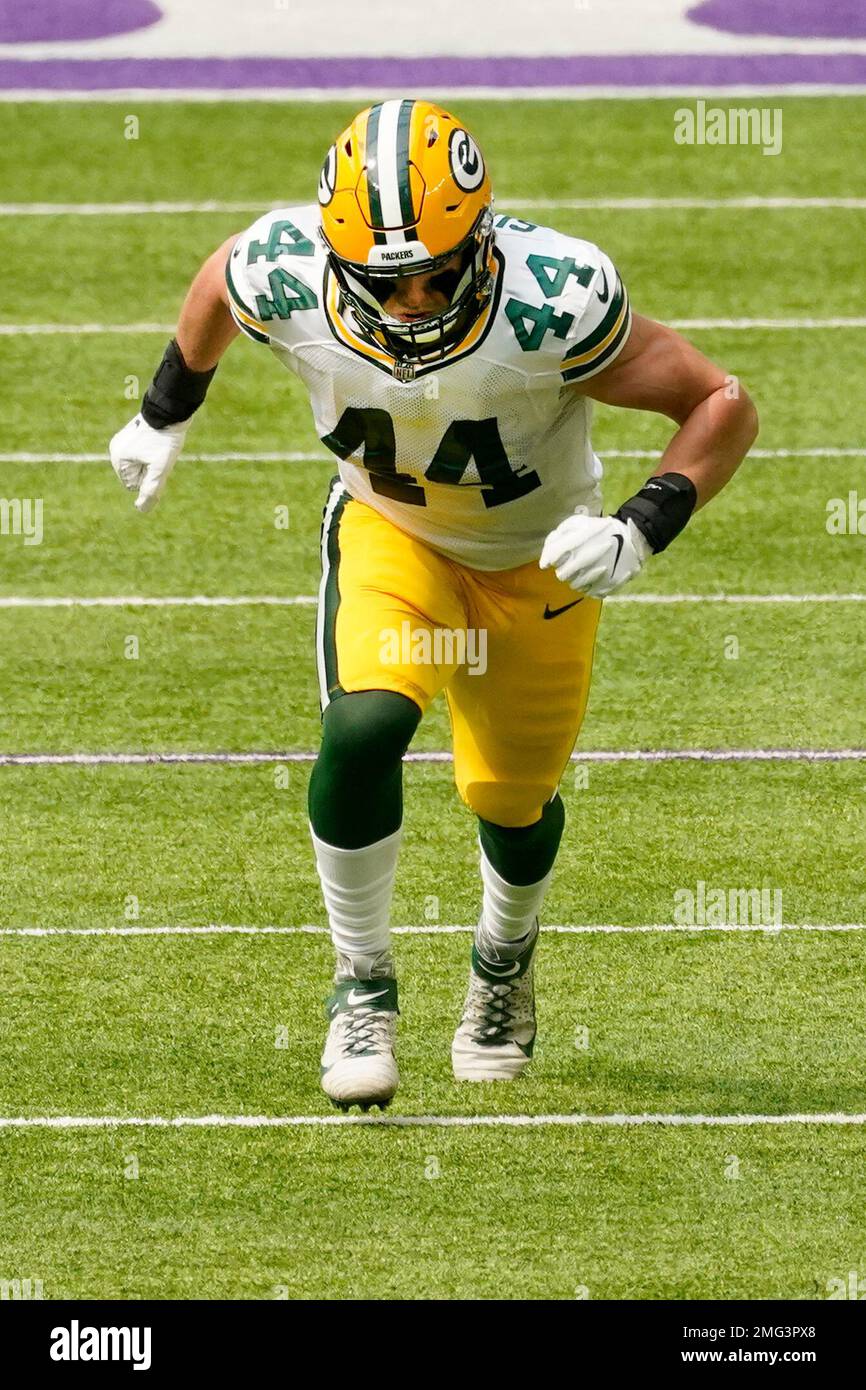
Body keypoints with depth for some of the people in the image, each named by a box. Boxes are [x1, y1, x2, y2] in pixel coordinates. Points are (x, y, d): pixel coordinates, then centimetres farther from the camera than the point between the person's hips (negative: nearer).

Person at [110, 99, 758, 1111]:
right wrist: (165, 413, 10)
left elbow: (722, 406, -26)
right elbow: (218, 279, -3)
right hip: (387, 530, 0)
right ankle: (362, 986, -1)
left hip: (539, 555, 0)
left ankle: (505, 953, 50)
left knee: (513, 800, 14)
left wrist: (639, 534, -38)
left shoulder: (554, 301, -38)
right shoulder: (285, 278, -31)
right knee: (364, 729, -25)